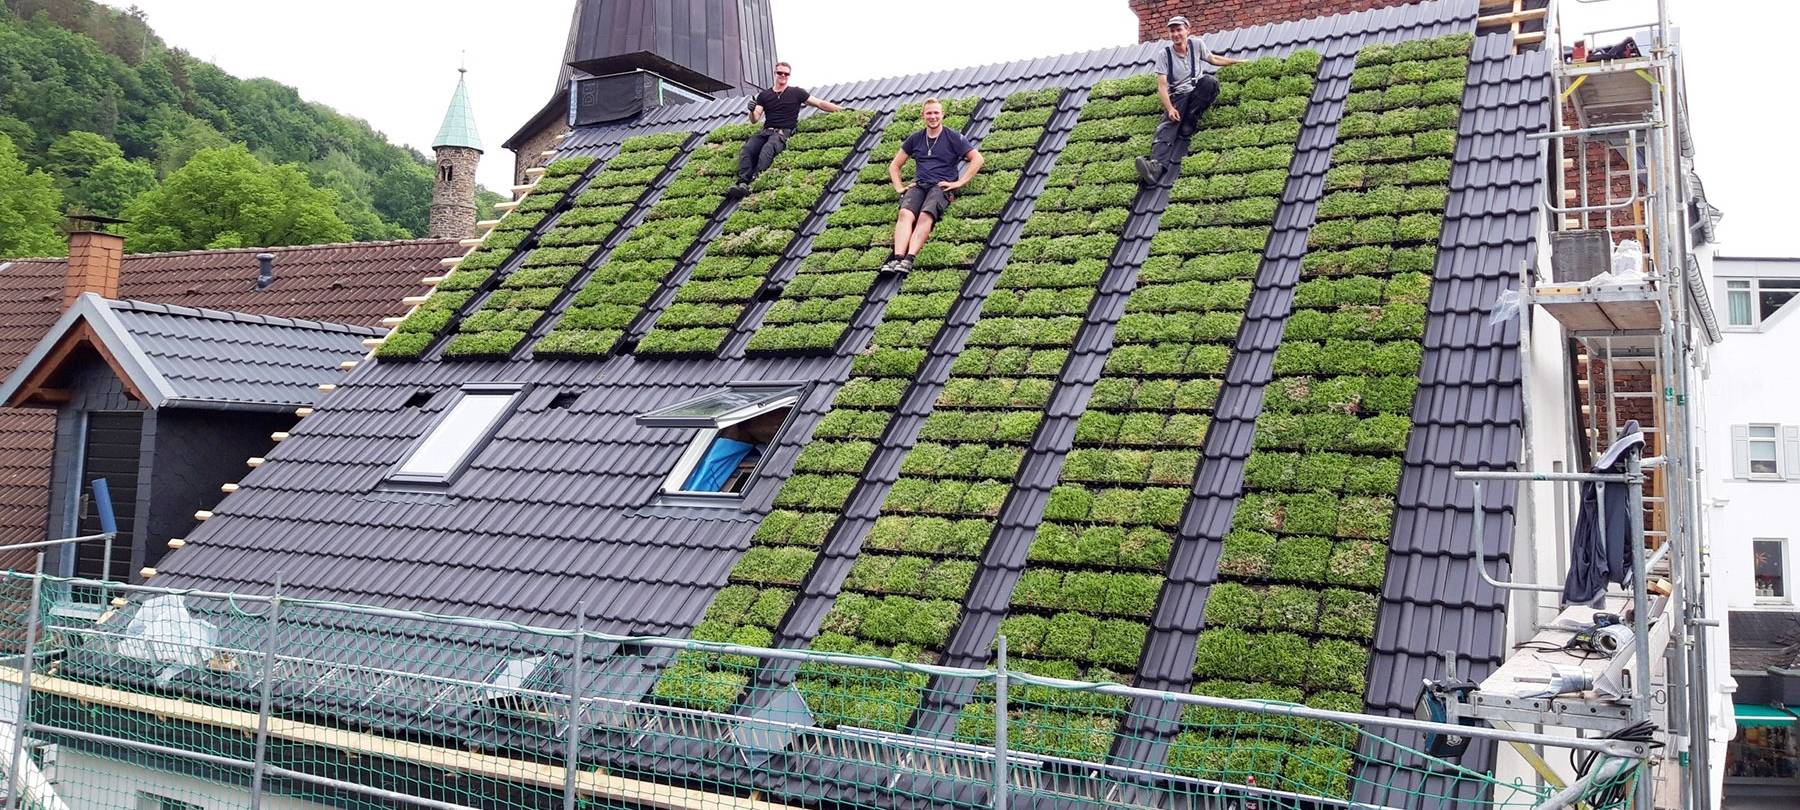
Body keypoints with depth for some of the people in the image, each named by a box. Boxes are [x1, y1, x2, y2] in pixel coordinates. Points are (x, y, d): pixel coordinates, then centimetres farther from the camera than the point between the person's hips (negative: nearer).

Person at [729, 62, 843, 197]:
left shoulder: (796, 93, 12)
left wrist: (842, 110, 5)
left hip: (783, 133, -3)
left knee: (767, 149, -37)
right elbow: (754, 120, 13)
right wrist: (752, 111, -11)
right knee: (746, 149, -28)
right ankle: (742, 183, -41)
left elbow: (820, 103, 12)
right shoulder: (764, 95, 19)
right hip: (765, 131, 4)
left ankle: (755, 182, -50)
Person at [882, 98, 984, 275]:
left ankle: (909, 259, -50)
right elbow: (894, 165, 27)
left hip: (942, 186, -3)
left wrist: (959, 182, -3)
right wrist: (899, 187, 10)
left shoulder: (953, 137, 11)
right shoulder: (915, 139, 21)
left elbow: (977, 159, 5)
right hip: (918, 185, 3)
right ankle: (897, 258, -47)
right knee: (905, 214, -30)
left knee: (925, 216, -34)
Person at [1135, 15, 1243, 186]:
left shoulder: (1196, 44, 5)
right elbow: (1162, 86, -8)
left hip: (1197, 92, 2)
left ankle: (1189, 122, -19)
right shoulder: (1165, 54, -3)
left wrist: (1238, 61, 24)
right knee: (1167, 125, -31)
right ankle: (1156, 165, -57)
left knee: (1209, 81, -32)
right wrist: (1170, 108, -23)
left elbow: (1213, 59, 24)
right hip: (1177, 96, -2)